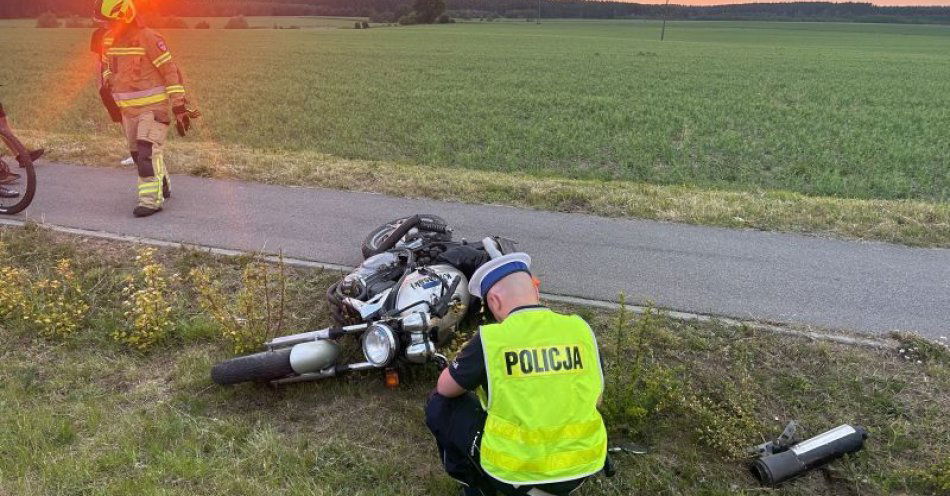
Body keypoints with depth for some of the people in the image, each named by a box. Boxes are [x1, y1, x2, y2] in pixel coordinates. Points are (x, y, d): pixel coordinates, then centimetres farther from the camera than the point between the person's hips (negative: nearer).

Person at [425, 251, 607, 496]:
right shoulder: (581, 329, -4)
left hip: (514, 473, -4)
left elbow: (445, 388, 3)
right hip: (580, 471, 5)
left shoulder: (490, 339, -14)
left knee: (440, 404, 14)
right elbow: (595, 400, 10)